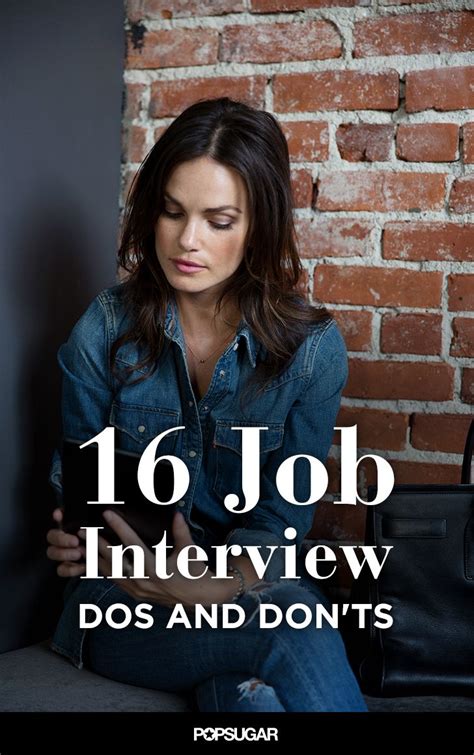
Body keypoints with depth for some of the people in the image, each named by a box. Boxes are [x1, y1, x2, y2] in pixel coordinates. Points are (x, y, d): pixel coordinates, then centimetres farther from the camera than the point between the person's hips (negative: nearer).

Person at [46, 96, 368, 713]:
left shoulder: (313, 347, -6)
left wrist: (220, 586, -27)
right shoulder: (105, 329, -4)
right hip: (123, 605, -1)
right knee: (297, 633, -30)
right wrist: (75, 536, -18)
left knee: (255, 695, -32)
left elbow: (282, 516, -6)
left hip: (254, 587, 1)